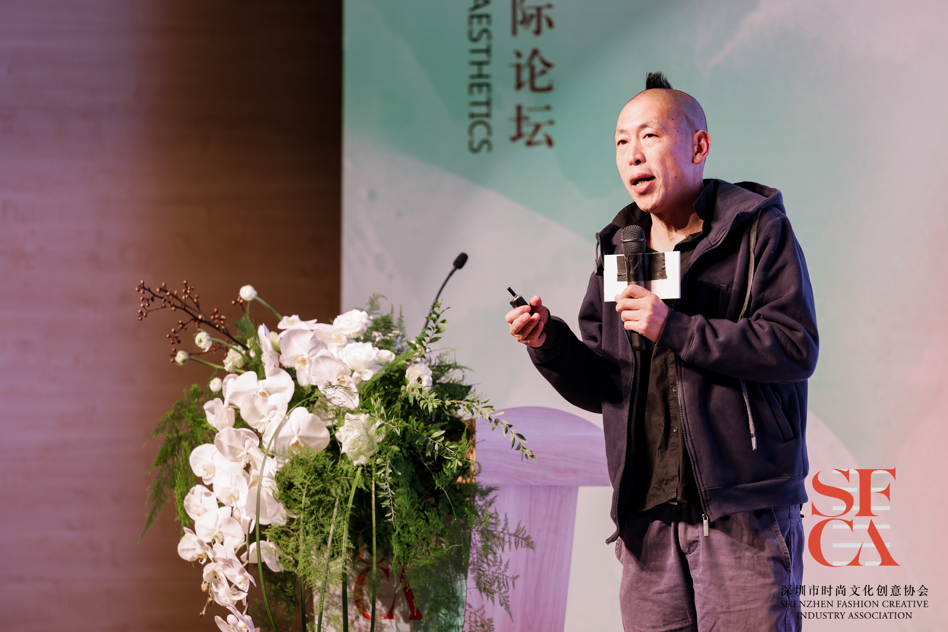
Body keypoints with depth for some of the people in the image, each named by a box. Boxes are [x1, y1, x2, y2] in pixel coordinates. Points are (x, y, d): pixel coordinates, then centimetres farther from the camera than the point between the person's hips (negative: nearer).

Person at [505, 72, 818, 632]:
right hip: (649, 517, 5)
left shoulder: (758, 230, 0)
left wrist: (675, 329, -16)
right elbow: (600, 390, 17)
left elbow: (796, 347, -12)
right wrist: (550, 343, -3)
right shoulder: (618, 250, 17)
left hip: (745, 512, -5)